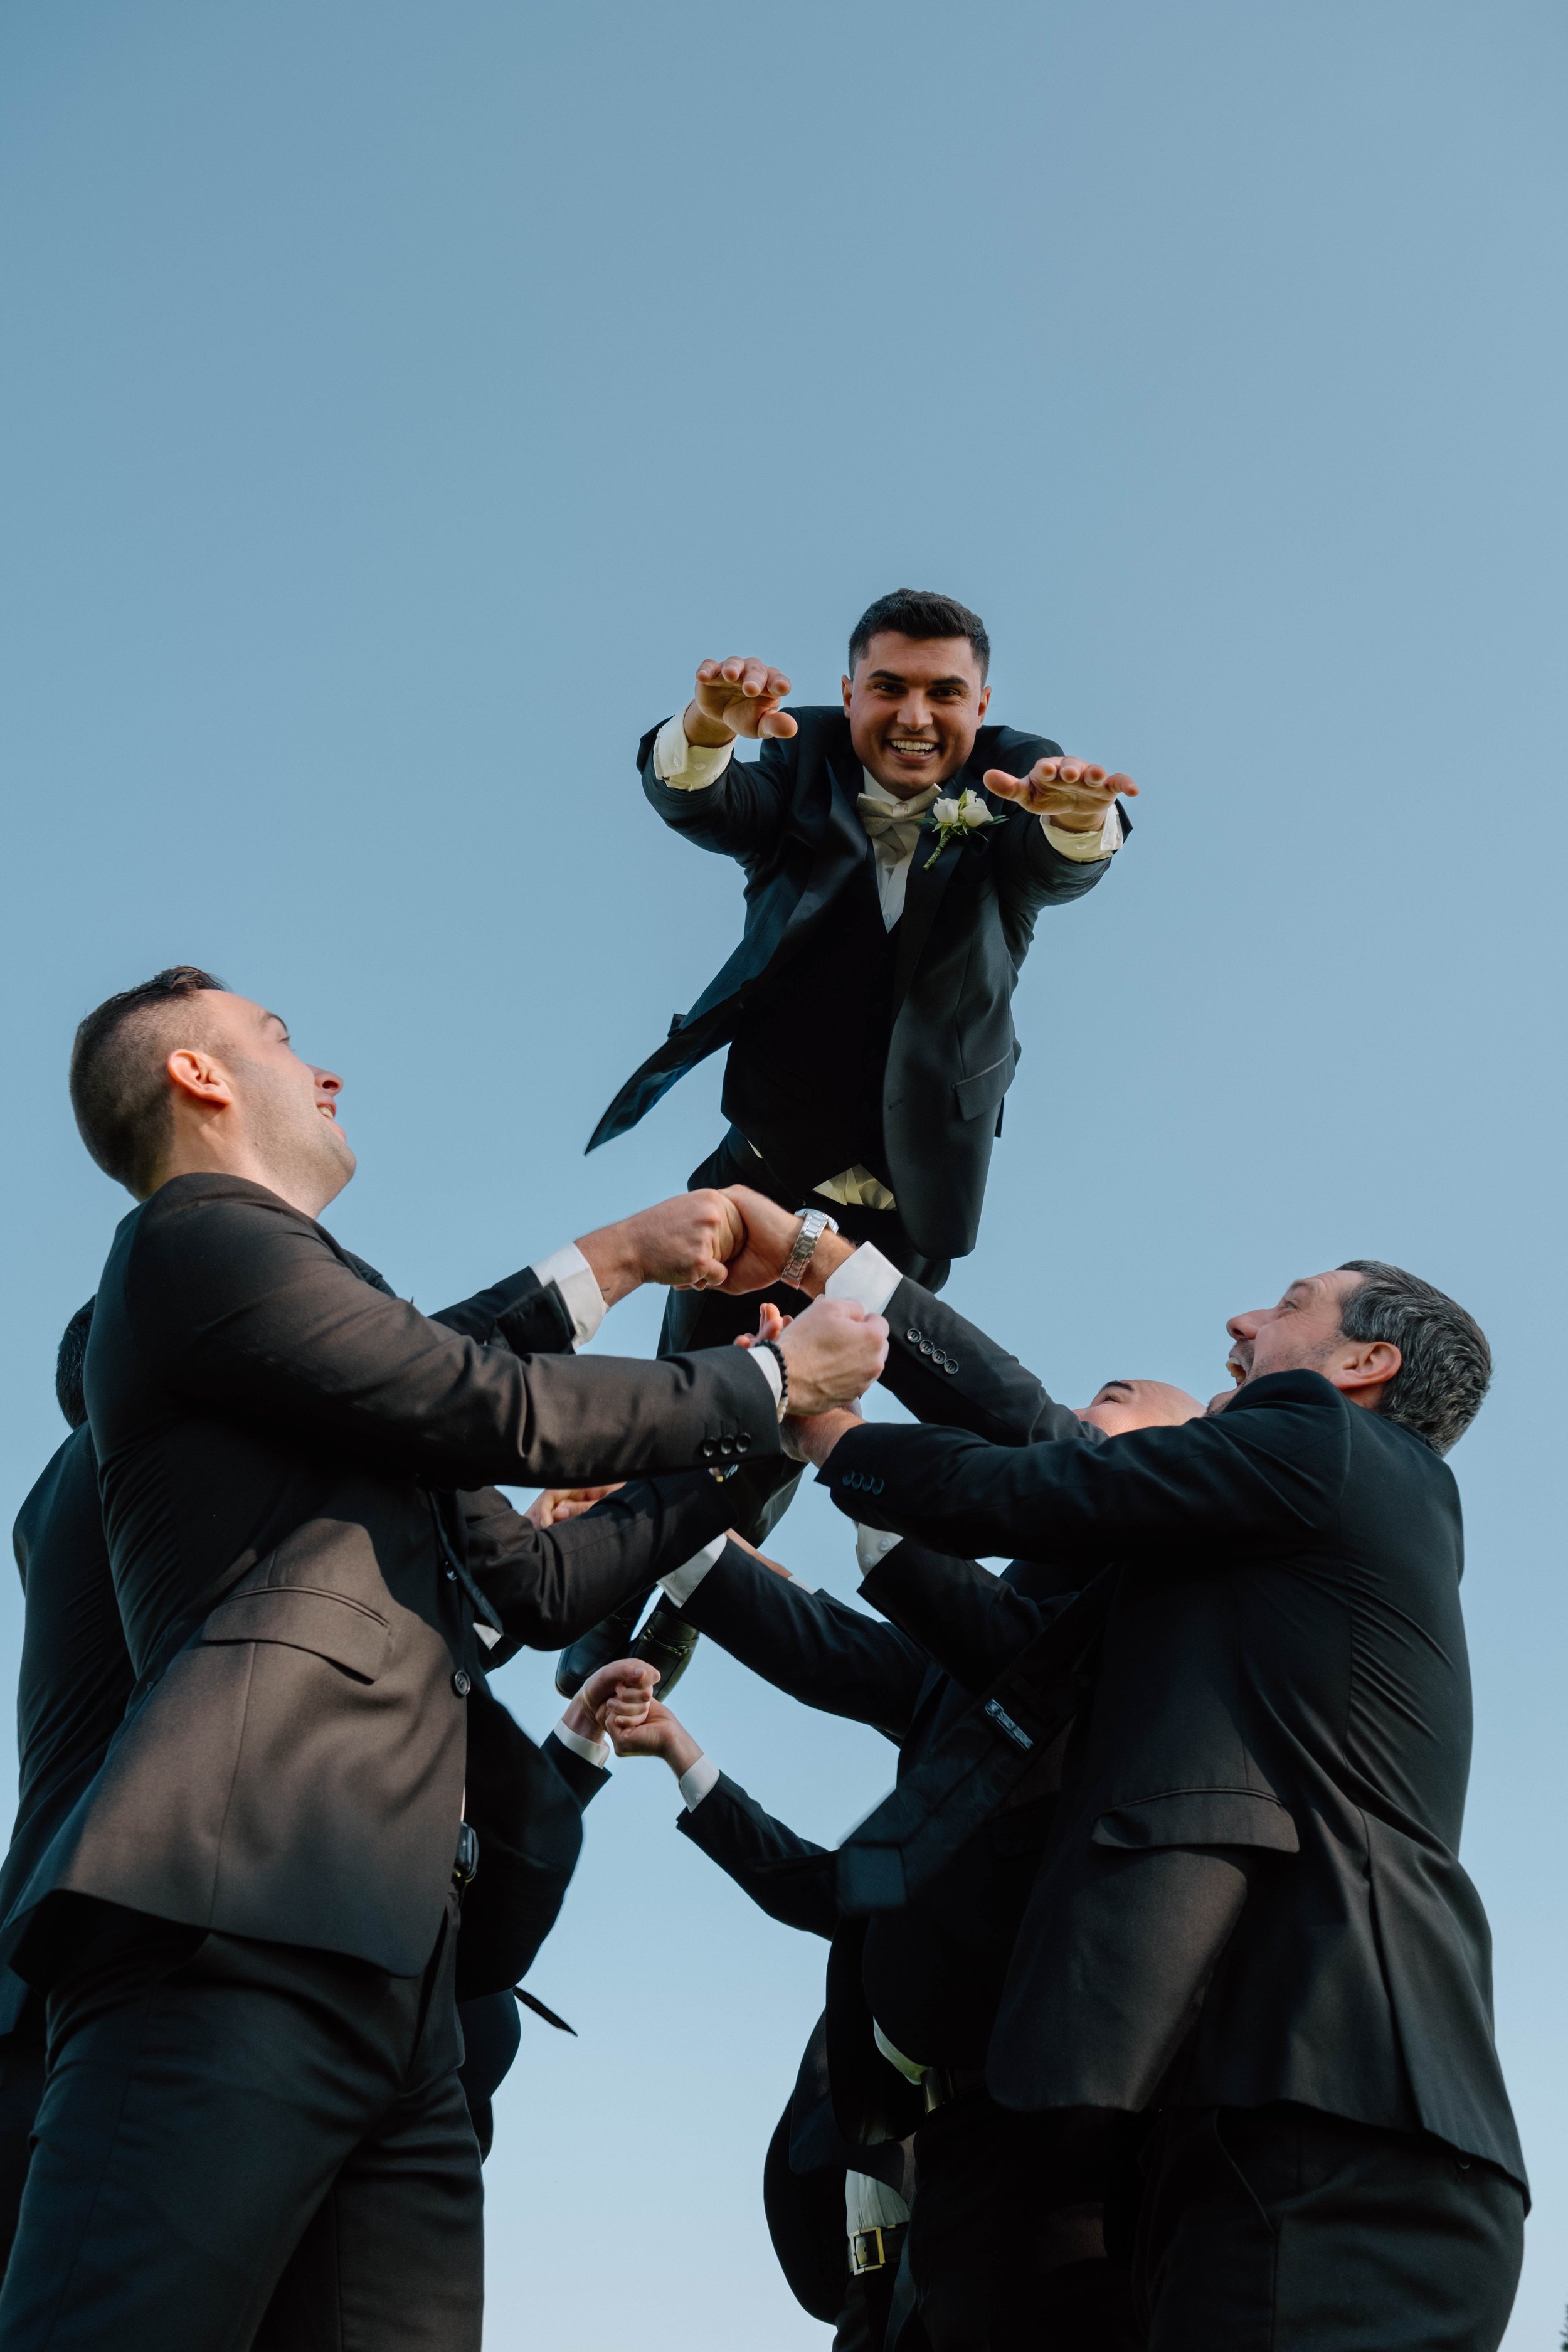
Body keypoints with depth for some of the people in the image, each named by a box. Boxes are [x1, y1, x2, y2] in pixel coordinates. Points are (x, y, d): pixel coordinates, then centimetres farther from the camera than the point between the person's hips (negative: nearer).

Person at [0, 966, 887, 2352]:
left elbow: (537, 1584, 32)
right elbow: (505, 1413, -3)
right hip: (241, 1931, -9)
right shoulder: (199, 1241, 3)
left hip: (387, 1974, 9)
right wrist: (767, 1383, 11)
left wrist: (752, 1451, 32)